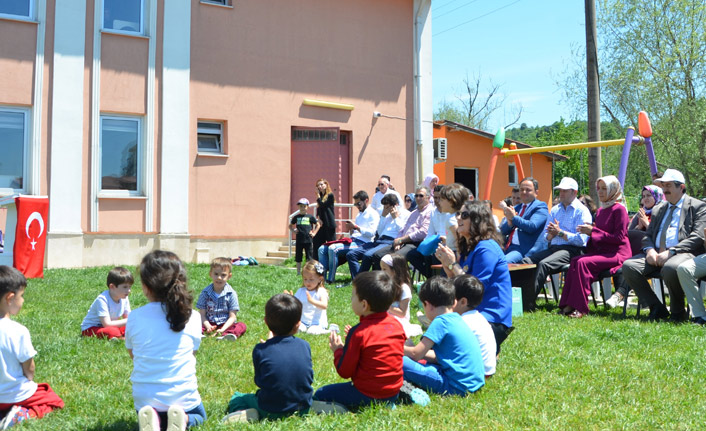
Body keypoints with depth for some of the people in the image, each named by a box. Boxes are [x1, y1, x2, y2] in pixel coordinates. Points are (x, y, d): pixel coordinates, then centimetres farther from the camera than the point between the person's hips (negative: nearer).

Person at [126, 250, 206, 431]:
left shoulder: (134, 318, -9)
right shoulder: (193, 317, -11)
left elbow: (132, 353, 7)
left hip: (144, 398, 1)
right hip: (182, 395, 0)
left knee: (143, 411, 35)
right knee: (199, 415, 32)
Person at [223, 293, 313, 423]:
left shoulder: (260, 350, -14)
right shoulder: (305, 346, -7)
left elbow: (259, 381, -2)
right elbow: (309, 378, 7)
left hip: (271, 411, -2)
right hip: (303, 409, 2)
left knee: (236, 398, 22)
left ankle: (245, 414, -8)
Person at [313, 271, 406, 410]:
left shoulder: (358, 333, -21)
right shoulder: (397, 324, -3)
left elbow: (344, 371, -13)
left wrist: (338, 350, 4)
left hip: (368, 395, -8)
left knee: (319, 395, 5)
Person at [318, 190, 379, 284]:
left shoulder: (373, 214, 0)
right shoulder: (359, 214, 27)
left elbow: (371, 233, -13)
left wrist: (356, 227, -14)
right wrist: (351, 229, 5)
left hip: (361, 243, -9)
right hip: (352, 240, 9)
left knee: (332, 248, -29)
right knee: (322, 249, -5)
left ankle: (331, 279, -21)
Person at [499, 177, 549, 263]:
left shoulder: (540, 207, 5)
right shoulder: (515, 208, 25)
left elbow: (532, 227, -12)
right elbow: (503, 231, 17)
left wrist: (514, 218, -12)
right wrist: (510, 222, -4)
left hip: (524, 250, -7)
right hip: (507, 248, 7)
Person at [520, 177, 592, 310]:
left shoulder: (582, 211, 1)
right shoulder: (554, 210, 21)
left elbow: (581, 240, -10)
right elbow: (545, 237, 17)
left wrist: (560, 232, -12)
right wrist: (551, 235, -6)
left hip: (571, 250, -6)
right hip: (552, 248, 7)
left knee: (544, 264, -33)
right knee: (526, 261, -19)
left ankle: (530, 301, -34)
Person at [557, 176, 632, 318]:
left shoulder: (619, 209, -7)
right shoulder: (600, 211, 19)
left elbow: (619, 237, -14)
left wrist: (593, 231, -14)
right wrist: (588, 230, 1)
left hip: (618, 253, -7)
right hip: (601, 251, 7)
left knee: (583, 262, -28)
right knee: (574, 260, -19)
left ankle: (580, 308, -26)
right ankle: (568, 305, -24)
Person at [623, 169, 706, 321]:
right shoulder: (658, 210, 25)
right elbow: (647, 236, 21)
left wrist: (670, 252, -18)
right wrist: (649, 250, -4)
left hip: (683, 253, -6)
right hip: (656, 254, 6)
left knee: (670, 268, -40)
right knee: (628, 266, -20)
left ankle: (678, 312, -12)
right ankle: (657, 309, -6)